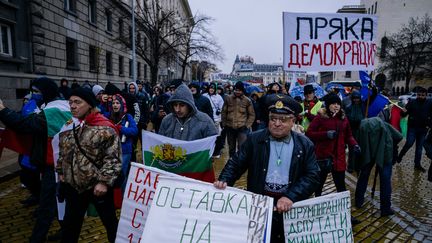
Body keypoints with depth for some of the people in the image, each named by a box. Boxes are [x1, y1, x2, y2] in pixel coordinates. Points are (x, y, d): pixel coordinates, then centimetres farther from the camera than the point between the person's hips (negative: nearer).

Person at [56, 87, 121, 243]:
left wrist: (104, 181, -22)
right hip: (73, 185, 6)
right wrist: (61, 171, 16)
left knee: (110, 221, 12)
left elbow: (113, 158, -19)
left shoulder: (104, 128, -17)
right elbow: (63, 152, 19)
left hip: (98, 186, -6)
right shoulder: (68, 125, 6)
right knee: (71, 223, 21)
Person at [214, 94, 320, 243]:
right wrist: (224, 181, -18)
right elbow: (236, 164, 0)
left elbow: (313, 176, -7)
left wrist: (290, 197, -20)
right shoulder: (254, 140, -1)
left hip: (291, 208, 0)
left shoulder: (305, 145, -2)